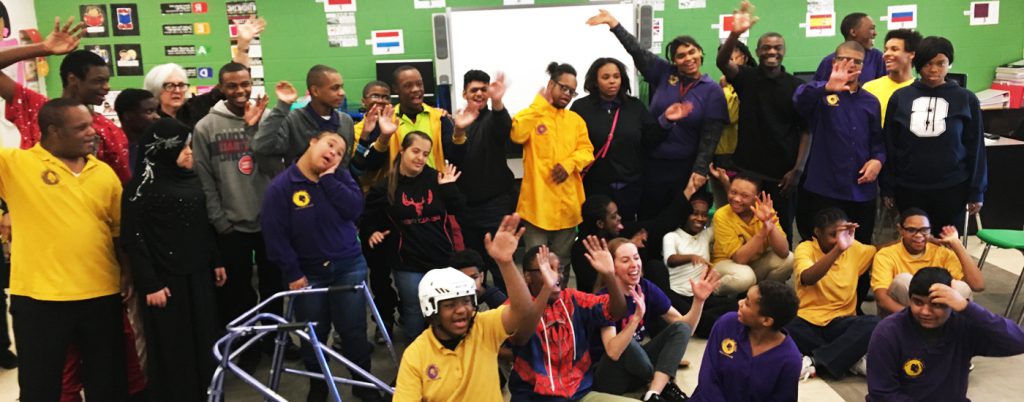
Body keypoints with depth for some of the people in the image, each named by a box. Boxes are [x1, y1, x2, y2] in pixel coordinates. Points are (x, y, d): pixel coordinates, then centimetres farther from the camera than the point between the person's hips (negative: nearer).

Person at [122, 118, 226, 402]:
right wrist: (149, 284, -15)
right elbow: (134, 239, -13)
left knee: (203, 342, 12)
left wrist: (215, 262, 16)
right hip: (166, 280, -6)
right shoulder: (142, 186, -10)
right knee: (172, 351, 3)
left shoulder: (192, 179, 11)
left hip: (198, 276, 7)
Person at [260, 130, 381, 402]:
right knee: (313, 335, 12)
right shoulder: (282, 185, -10)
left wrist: (328, 179, -17)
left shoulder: (341, 177, 1)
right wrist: (292, 273, -11)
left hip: (348, 267, 2)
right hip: (308, 273, -1)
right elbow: (274, 233, -11)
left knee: (353, 330, 5)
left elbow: (354, 209, -15)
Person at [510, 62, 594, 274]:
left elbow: (586, 150, 8)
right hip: (537, 201, -4)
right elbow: (517, 134, -20)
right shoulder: (534, 115, -1)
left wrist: (569, 163, -12)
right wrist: (540, 103, -13)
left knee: (561, 260, 17)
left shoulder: (576, 119, 13)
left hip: (568, 202, 4)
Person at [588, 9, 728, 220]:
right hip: (653, 163, 2)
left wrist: (700, 170, -14)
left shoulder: (712, 90, -3)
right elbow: (637, 51, -4)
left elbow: (710, 136, -6)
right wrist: (614, 24, -11)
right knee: (648, 219, 10)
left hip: (686, 166, -2)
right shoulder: (663, 74, 2)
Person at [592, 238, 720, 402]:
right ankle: (665, 384, -9)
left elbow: (685, 327, -2)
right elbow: (613, 352, -34)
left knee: (680, 328, -11)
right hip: (610, 377, -6)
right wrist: (637, 317, -46)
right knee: (627, 344, -36)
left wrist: (698, 299, -20)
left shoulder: (647, 288, -4)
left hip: (638, 369, 6)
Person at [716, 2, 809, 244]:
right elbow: (722, 62, -18)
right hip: (747, 169, 0)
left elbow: (806, 131, 0)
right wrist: (735, 34, -36)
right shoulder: (746, 77, 2)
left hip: (782, 173, 0)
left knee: (781, 231, 8)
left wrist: (798, 169, -7)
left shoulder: (796, 86, 1)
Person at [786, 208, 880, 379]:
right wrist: (838, 249, -39)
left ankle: (814, 362, -25)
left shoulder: (854, 249, 6)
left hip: (841, 321, 3)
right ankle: (850, 359, -22)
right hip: (808, 321, -3)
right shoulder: (805, 249, -8)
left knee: (873, 325, -29)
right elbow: (807, 278, -28)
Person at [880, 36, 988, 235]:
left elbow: (976, 148, 2)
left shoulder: (966, 99, 0)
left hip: (952, 189, 0)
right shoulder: (900, 97, 1)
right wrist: (888, 187, 3)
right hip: (908, 189, 1)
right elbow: (889, 146, 4)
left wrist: (976, 191, 0)